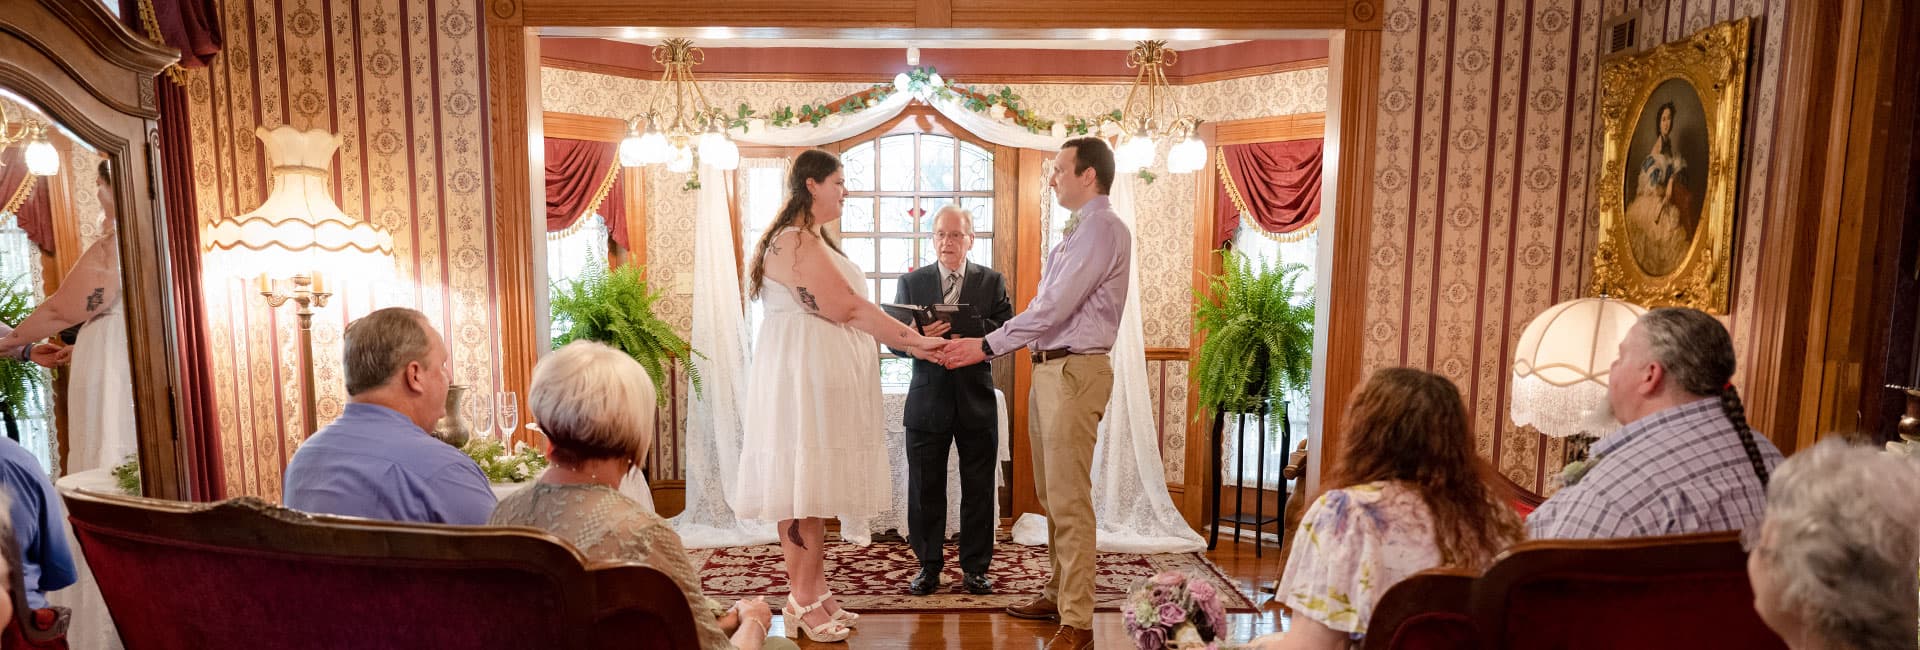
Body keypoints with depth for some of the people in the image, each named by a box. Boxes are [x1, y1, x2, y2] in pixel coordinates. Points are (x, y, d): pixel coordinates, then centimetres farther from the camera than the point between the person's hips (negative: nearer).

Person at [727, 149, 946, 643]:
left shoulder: (812, 241, 19)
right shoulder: (796, 241, -13)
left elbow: (843, 312, 15)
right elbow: (846, 307, -17)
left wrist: (905, 339, 8)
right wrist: (911, 339, -11)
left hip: (821, 379, 10)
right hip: (802, 378, -10)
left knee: (816, 485, 11)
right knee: (803, 488, -4)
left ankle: (816, 594, 18)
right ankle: (802, 603, 5)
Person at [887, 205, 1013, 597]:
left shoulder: (992, 282, 5)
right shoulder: (911, 282, 8)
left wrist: (967, 328, -21)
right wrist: (919, 337, -21)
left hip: (977, 401, 0)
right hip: (927, 399, 1)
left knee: (978, 489, 6)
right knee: (925, 489, 6)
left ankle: (975, 568, 18)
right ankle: (929, 566, 20)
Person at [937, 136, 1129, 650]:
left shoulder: (1102, 228, -12)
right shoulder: (1078, 231, 19)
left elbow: (1054, 308, -19)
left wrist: (986, 346, -16)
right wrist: (990, 344, 11)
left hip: (1074, 371, -10)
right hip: (1049, 369, 10)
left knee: (1069, 500, -7)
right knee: (1051, 495, 16)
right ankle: (1059, 595, 29)